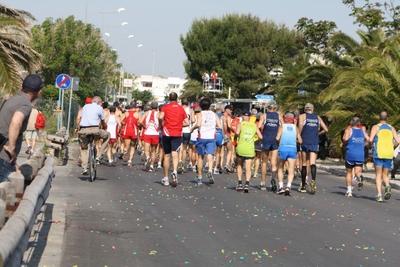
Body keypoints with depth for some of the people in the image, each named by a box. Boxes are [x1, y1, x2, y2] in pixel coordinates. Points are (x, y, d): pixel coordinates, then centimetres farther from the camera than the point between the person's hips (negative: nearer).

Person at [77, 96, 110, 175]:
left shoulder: (85, 106, 22)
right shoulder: (99, 108, 10)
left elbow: (80, 119, 25)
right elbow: (103, 122, 17)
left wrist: (78, 128, 37)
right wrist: (104, 127, 36)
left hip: (83, 130, 4)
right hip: (94, 129, -4)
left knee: (83, 148, 21)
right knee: (107, 135, 22)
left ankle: (84, 168, 8)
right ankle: (100, 154, 14)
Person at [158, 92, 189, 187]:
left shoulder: (165, 107, 2)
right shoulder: (181, 108, 8)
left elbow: (160, 117, -16)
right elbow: (187, 123, 4)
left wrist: (162, 124, 3)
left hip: (167, 133, 0)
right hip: (178, 134, 0)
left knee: (167, 155, 10)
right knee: (175, 153, -7)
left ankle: (166, 178, 18)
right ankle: (175, 171, -37)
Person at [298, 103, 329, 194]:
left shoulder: (302, 116, 5)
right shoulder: (318, 117, 15)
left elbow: (301, 125, -14)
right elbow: (325, 130, 12)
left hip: (305, 142, -1)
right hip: (315, 143, 2)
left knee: (304, 164, 7)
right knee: (312, 163, -6)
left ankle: (303, 186, 12)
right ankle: (313, 180, -32)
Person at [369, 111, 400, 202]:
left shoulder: (376, 127, 3)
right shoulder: (391, 128, 12)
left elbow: (370, 140, -11)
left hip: (378, 154, -3)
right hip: (389, 154, 3)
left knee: (378, 175, 4)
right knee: (385, 175, 14)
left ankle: (379, 195, -10)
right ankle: (387, 186, -18)